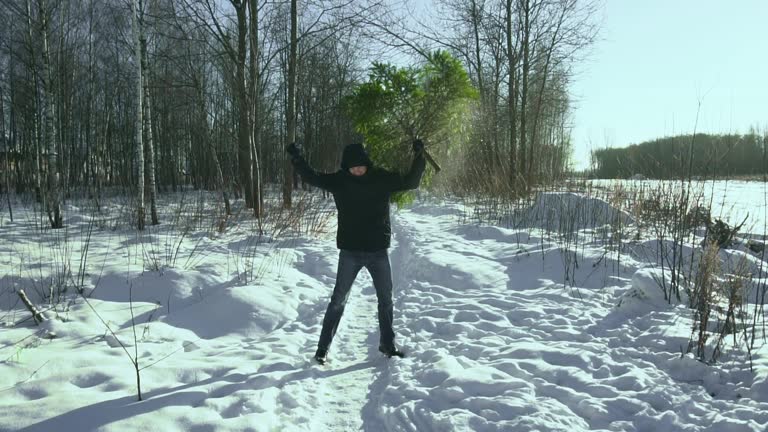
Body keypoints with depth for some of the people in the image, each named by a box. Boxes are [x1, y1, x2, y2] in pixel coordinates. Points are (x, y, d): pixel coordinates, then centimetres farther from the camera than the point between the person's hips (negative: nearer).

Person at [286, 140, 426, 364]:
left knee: (386, 299, 13)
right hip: (350, 251, -2)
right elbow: (313, 177, -2)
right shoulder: (339, 180, -5)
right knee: (338, 300, 3)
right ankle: (323, 348, 13)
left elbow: (410, 182, 1)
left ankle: (387, 344, 31)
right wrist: (297, 159, -15)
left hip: (378, 250, 2)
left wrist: (418, 157, -12)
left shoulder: (382, 178, -4)